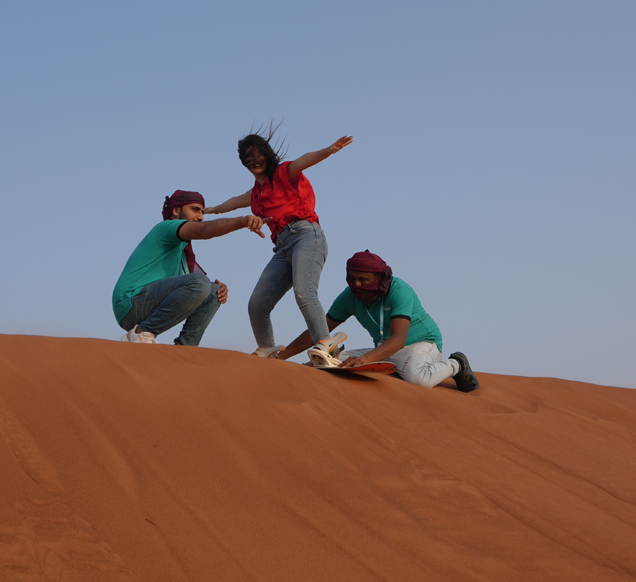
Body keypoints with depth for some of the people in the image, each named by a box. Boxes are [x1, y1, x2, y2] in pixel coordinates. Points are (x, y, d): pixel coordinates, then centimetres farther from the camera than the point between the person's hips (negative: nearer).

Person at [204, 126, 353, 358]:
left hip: (306, 235, -7)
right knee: (257, 304, -2)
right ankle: (266, 350, 18)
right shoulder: (256, 194, 27)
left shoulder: (284, 173, 8)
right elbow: (234, 202, 49)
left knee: (303, 291, -31)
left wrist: (328, 150, -33)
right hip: (282, 248, 7)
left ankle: (323, 344, -42)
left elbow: (305, 160, -14)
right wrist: (212, 209, 69)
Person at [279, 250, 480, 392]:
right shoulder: (350, 297, -7)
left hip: (422, 343, -7)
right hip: (386, 351, 7)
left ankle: (455, 366, -6)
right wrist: (281, 356, -10)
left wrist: (365, 359, -53)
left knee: (416, 378, -41)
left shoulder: (399, 291, -26)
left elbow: (398, 339, -37)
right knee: (334, 362, -11)